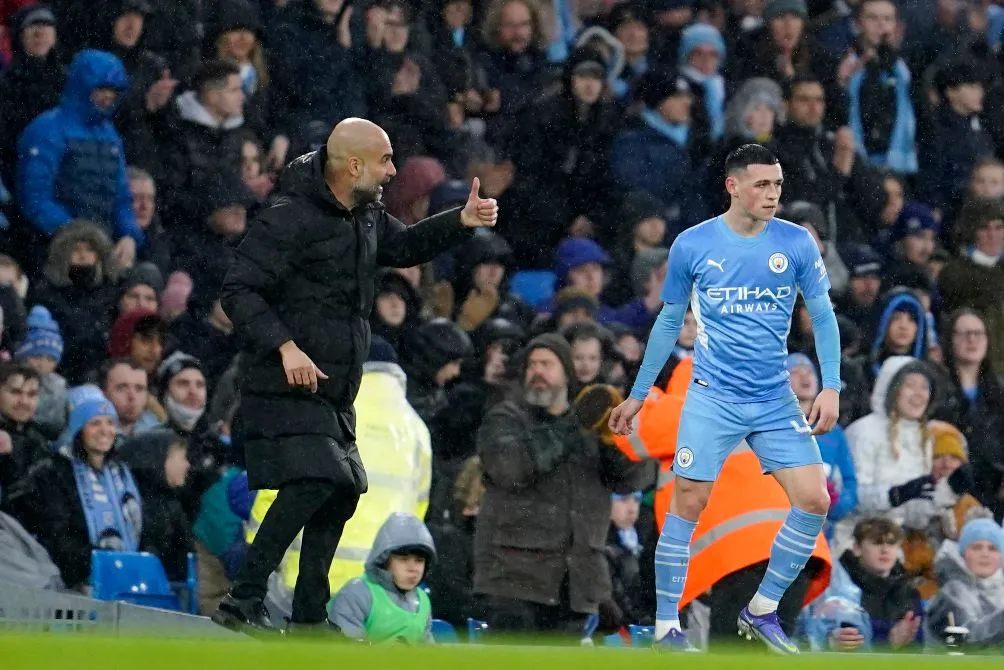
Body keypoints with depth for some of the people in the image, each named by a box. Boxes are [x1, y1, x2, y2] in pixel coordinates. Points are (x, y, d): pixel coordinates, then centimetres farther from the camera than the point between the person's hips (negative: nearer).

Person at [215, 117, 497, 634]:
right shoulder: (290, 220, -16)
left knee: (341, 494, 11)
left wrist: (461, 222, 16)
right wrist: (284, 346, -30)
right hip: (285, 390, -10)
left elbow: (404, 247, 31)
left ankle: (309, 619, 19)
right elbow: (238, 291, -19)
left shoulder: (366, 218, 11)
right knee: (311, 483, -23)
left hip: (333, 394, 10)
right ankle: (243, 601, -21)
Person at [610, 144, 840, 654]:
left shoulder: (796, 243, -1)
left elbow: (822, 315, 5)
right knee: (687, 505, -6)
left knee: (814, 500, -7)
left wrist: (831, 387, -7)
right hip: (712, 398, -2)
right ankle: (665, 627, 5)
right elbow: (669, 323, 9)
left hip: (776, 401, 2)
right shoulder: (692, 245, -2)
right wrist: (637, 395, 13)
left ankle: (762, 611, 8)